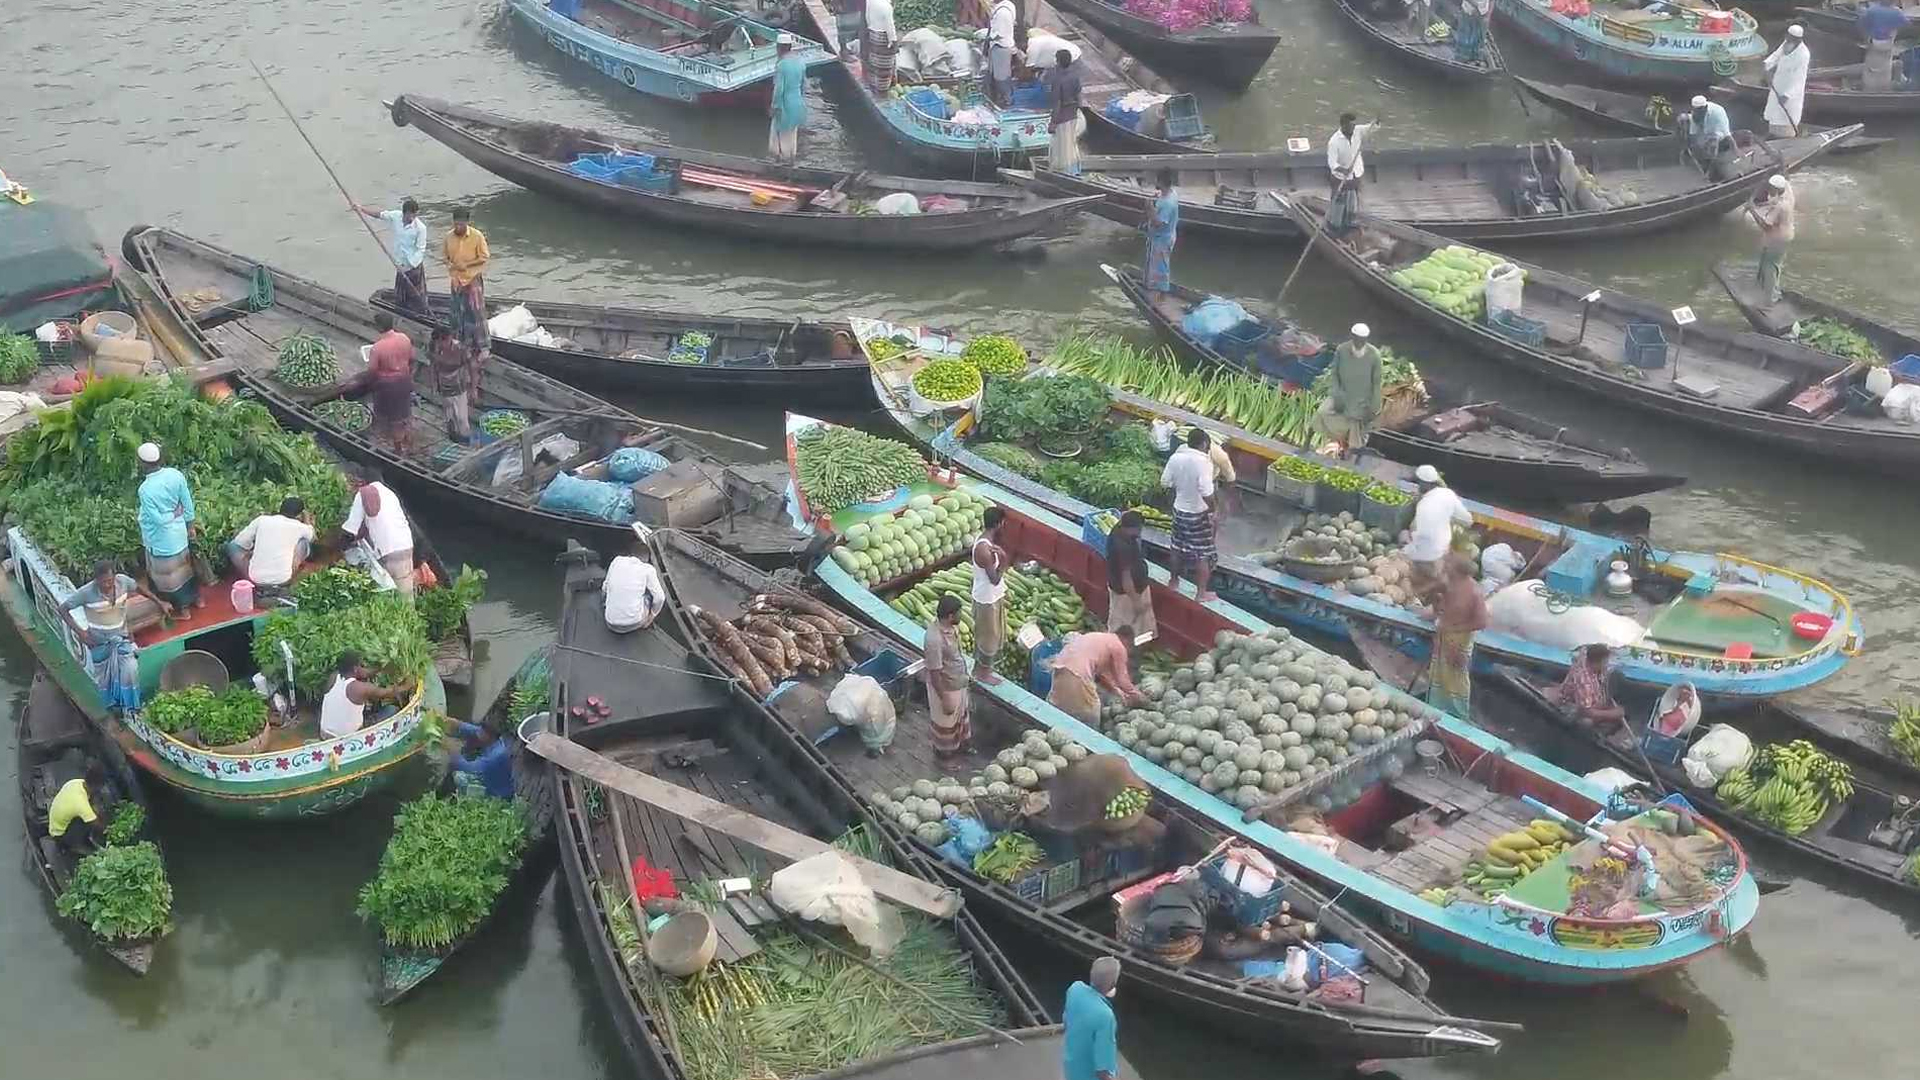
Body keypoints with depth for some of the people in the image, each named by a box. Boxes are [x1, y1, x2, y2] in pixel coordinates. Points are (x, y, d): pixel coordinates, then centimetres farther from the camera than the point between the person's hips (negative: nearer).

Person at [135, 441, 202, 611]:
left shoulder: (145, 490, -30)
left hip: (161, 538, -6)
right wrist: (190, 525, 10)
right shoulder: (176, 475, -14)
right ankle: (195, 597, 43)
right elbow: (188, 503, -3)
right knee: (183, 565, 26)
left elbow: (158, 519, -25)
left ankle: (180, 607, 29)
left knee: (166, 572, 15)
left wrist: (173, 514, -6)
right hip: (179, 532, 6)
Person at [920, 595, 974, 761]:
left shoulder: (950, 626, -11)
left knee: (960, 716, 30)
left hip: (958, 683, 9)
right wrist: (945, 700, -22)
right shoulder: (935, 639, -37)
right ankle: (945, 754, 39)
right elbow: (935, 673, -29)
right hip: (945, 688, -8)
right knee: (946, 723, 16)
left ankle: (960, 745, 54)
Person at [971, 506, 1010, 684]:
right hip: (988, 599, -9)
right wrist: (1003, 561, -22)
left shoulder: (985, 541, -2)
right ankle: (983, 672, 26)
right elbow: (995, 579, -28)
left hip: (992, 596, 9)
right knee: (990, 636, 9)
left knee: (983, 634, 23)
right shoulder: (985, 549, -32)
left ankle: (978, 667, 39)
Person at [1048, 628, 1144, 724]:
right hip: (1076, 674, -9)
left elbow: (1102, 673, 34)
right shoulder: (1119, 647, 4)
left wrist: (1119, 692, 40)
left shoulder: (1102, 639, 28)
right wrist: (1137, 696, 22)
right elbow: (1122, 679, 7)